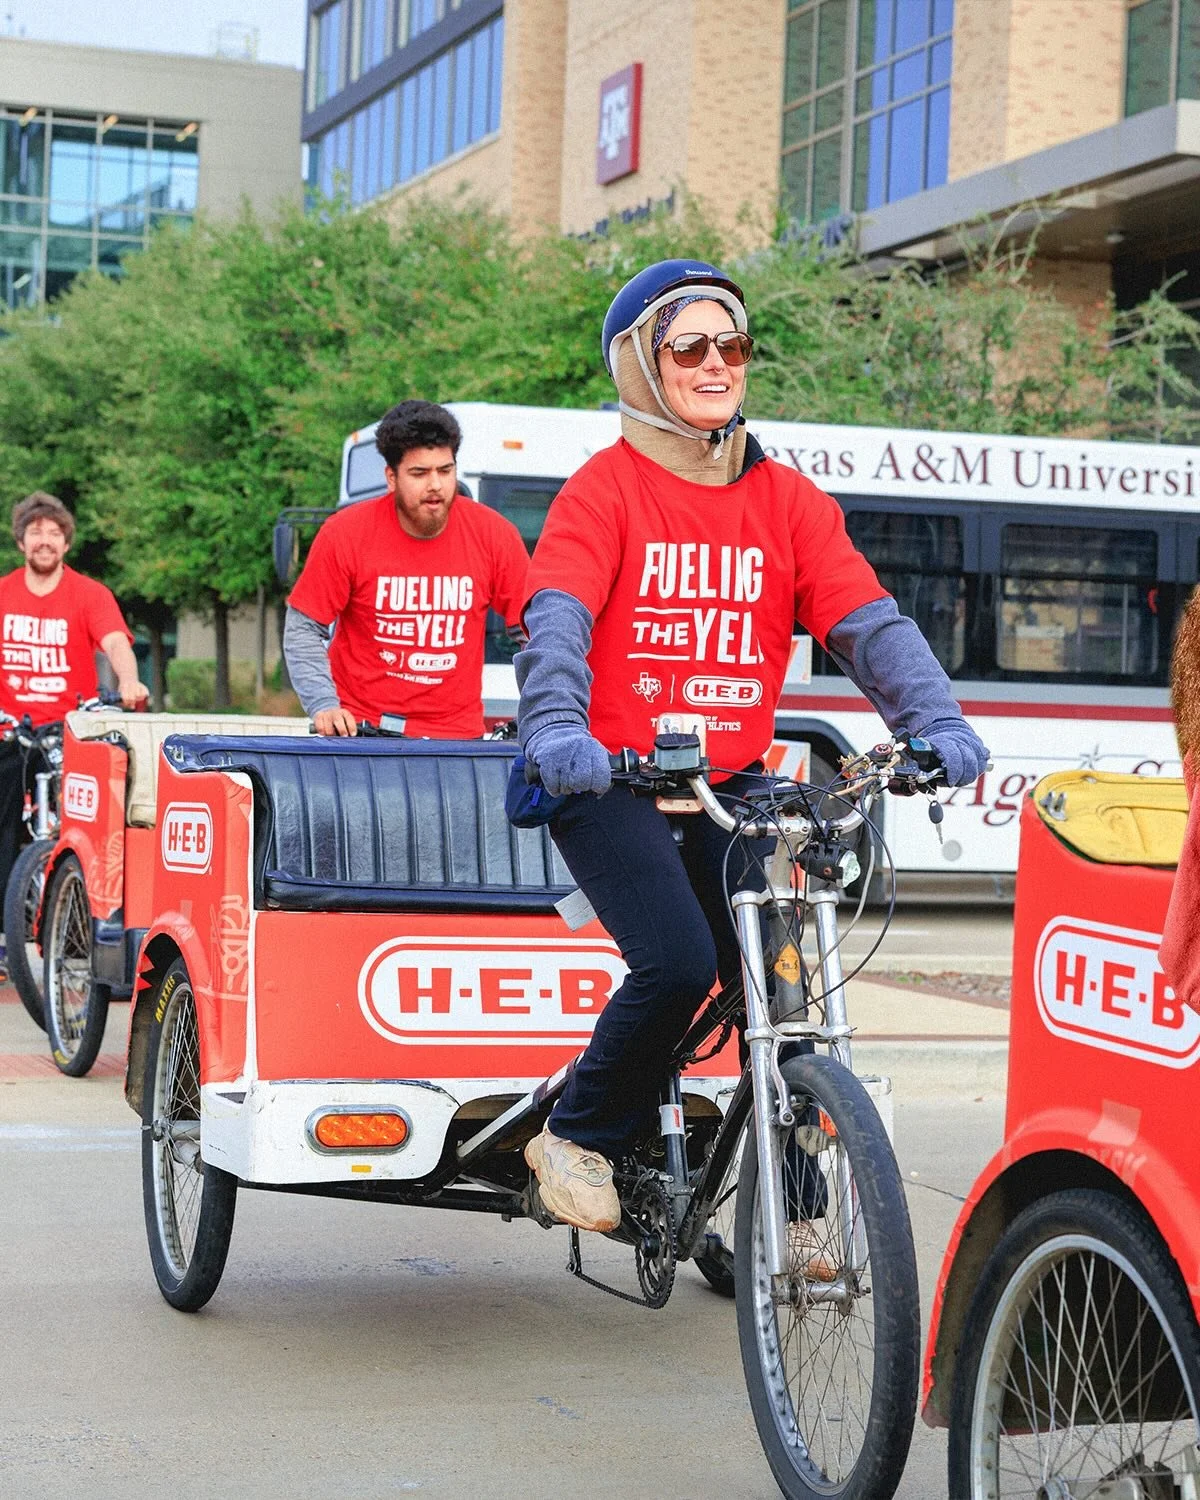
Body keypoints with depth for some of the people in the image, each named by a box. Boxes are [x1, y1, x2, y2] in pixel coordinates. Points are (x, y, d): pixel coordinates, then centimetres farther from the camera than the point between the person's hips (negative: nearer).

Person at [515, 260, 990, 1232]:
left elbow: (867, 621, -1)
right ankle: (577, 1140, 3)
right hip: (611, 780, -4)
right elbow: (556, 617, -18)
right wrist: (555, 726, -38)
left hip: (730, 784, 4)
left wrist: (935, 720, -19)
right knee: (678, 963, -21)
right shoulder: (606, 487, -3)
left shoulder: (788, 500, 9)